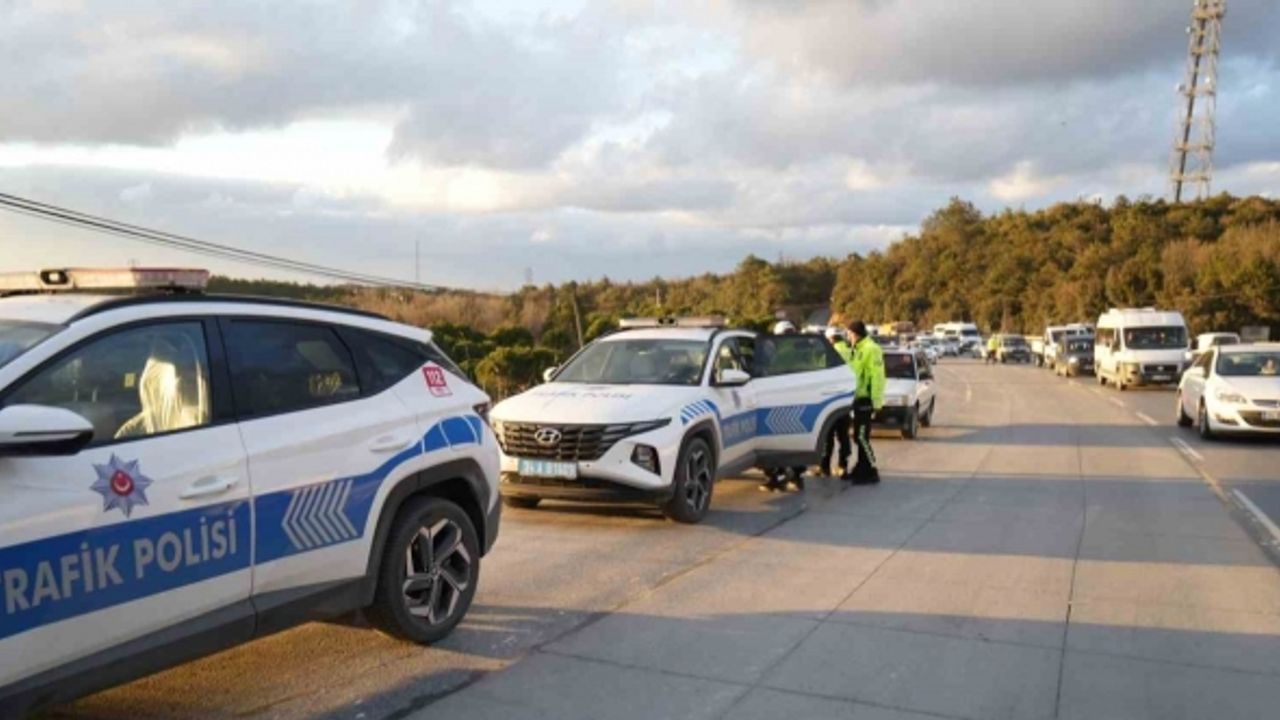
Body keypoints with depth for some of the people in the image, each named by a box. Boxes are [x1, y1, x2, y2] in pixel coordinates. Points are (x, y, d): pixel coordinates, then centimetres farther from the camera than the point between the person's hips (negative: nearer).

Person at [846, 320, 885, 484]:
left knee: (861, 437, -10)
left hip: (866, 399, -10)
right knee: (859, 436, 14)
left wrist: (876, 401, -21)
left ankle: (872, 472, -5)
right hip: (858, 398, 10)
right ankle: (861, 469, 22)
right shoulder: (858, 349, 17)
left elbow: (877, 377, -18)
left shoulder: (871, 349, -13)